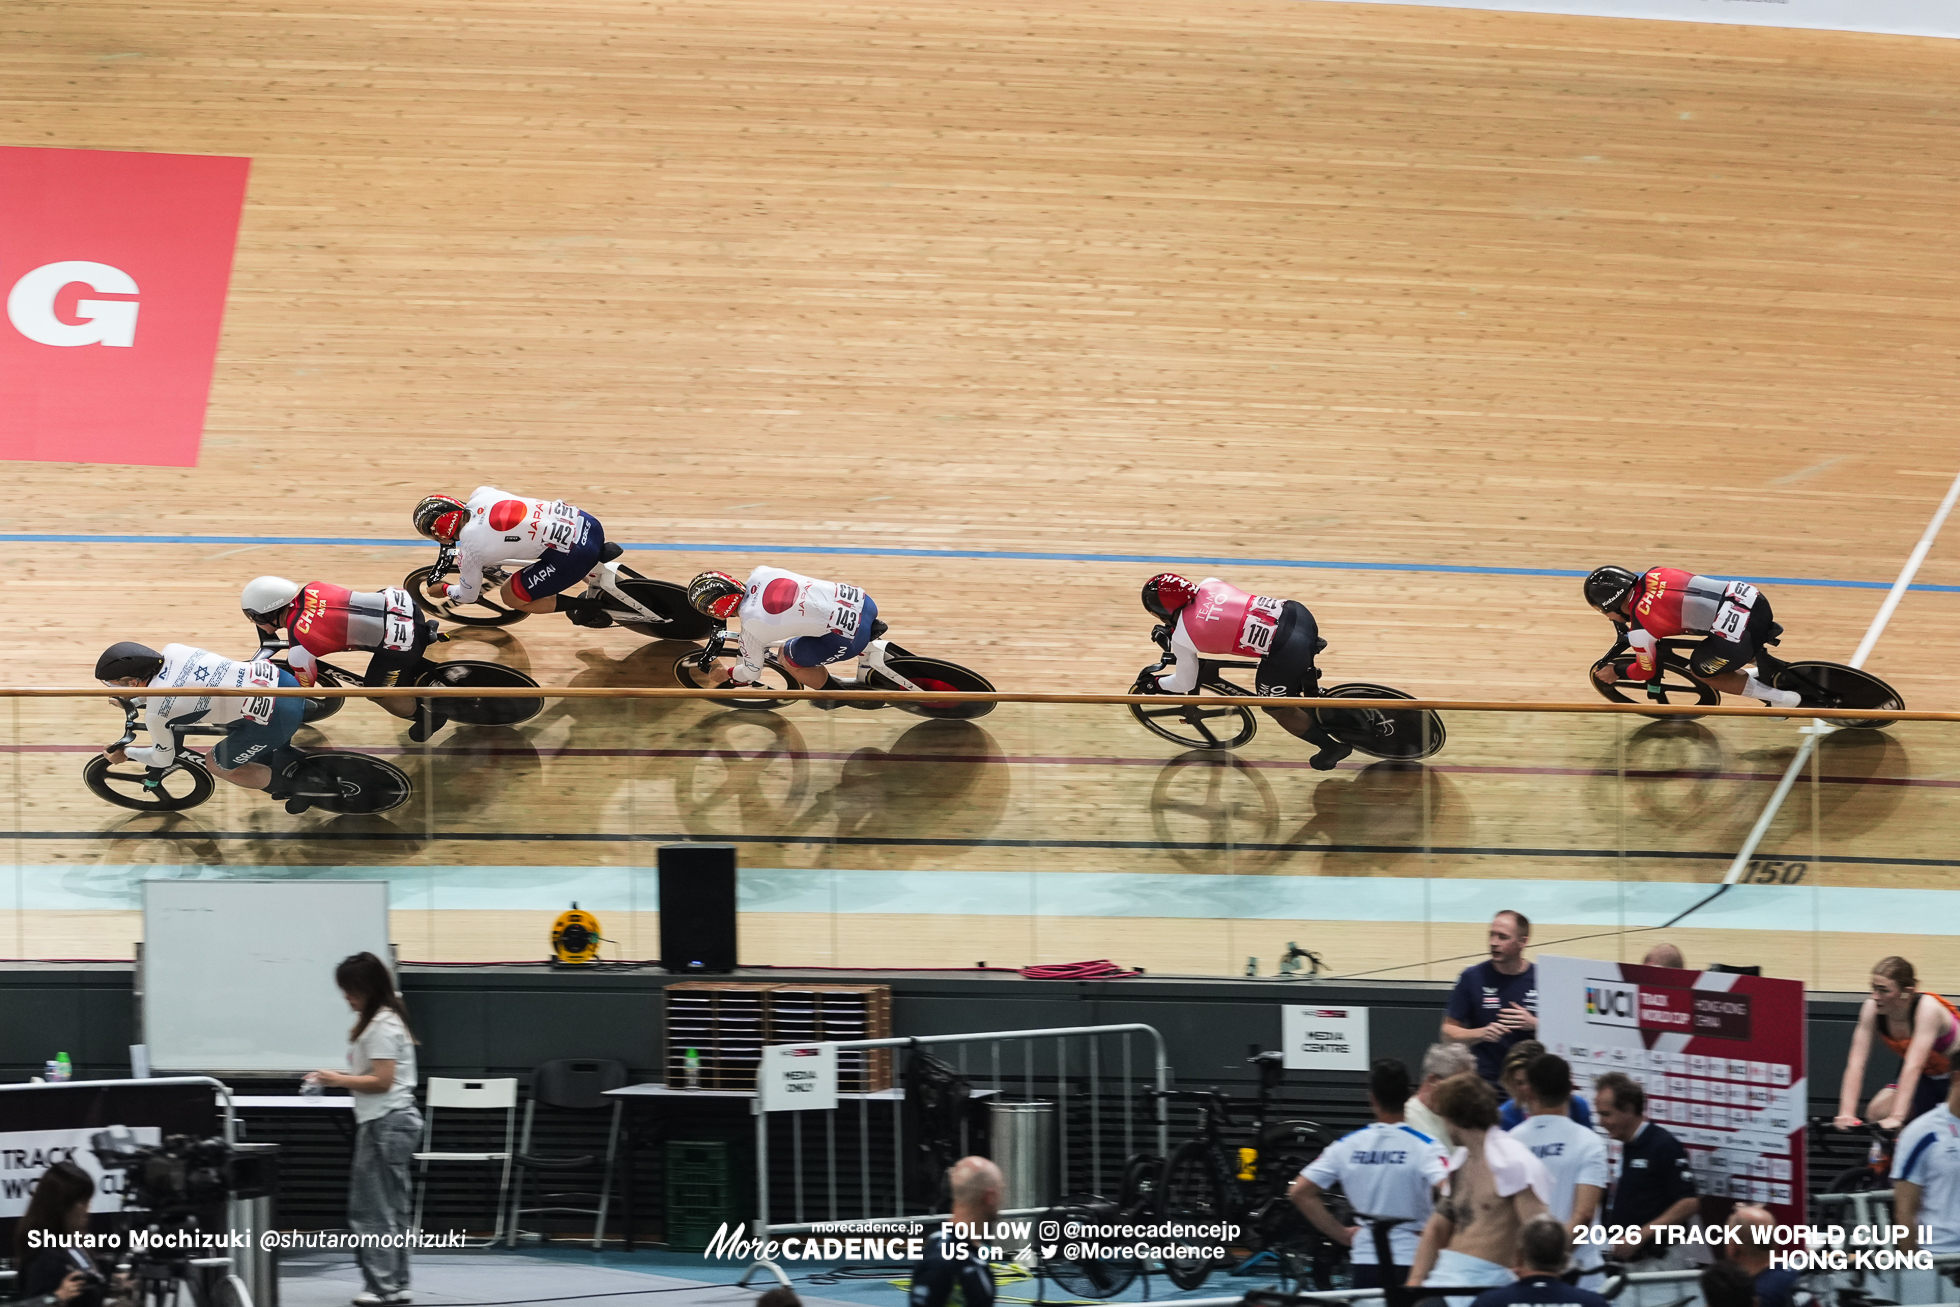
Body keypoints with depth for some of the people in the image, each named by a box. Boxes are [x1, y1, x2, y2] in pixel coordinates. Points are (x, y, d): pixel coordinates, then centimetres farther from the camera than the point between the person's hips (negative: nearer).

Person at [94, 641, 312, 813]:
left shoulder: (155, 714, -11)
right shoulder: (172, 651, 6)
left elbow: (163, 759, 9)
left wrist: (125, 754, 27)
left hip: (275, 720, -7)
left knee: (217, 765, 18)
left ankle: (294, 789, 24)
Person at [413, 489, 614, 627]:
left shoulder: (469, 550, -10)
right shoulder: (482, 494, 5)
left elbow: (468, 595, 9)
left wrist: (442, 591, 30)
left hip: (573, 556, -8)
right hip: (583, 521, 8)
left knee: (511, 597, 10)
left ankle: (588, 608, 5)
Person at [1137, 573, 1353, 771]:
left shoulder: (1181, 638, -3)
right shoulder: (1209, 584, 13)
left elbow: (1185, 684, 13)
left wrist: (1154, 683, 32)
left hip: (1287, 651, -6)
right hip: (1299, 613, 6)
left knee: (1277, 708, 21)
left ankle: (1332, 747, 33)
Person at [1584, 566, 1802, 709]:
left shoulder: (1640, 631, -5)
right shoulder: (1652, 575, 14)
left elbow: (1647, 671, 13)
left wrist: (1616, 673, 32)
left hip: (1740, 635, -8)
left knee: (1700, 671, 20)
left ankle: (1780, 698, 16)